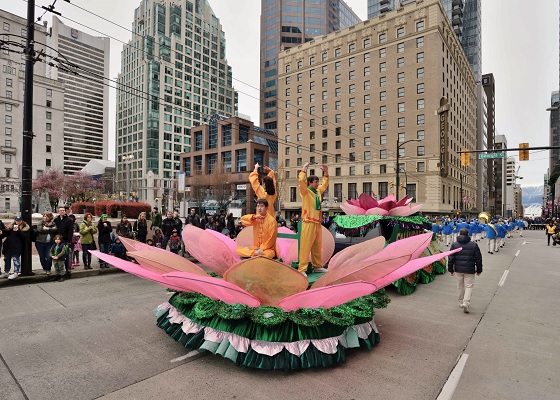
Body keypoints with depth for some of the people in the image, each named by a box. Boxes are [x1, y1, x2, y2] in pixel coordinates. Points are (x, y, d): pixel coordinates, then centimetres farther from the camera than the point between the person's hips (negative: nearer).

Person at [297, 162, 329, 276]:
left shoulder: (318, 191, 14)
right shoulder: (306, 192, -7)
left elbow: (325, 184, 29)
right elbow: (301, 181, -23)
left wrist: (326, 172, 20)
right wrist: (304, 169, -18)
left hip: (317, 223, 7)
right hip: (308, 223, -7)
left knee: (317, 246, 13)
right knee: (306, 246, -7)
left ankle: (317, 266, 24)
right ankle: (302, 269, -4)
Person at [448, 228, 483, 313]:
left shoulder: (454, 245, -1)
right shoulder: (474, 245, -3)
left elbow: (451, 258, 0)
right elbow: (478, 259, 1)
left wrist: (451, 269, 9)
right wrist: (479, 270, 12)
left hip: (458, 269, 2)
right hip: (469, 270, -2)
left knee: (460, 286, 15)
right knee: (469, 286, 3)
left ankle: (461, 302, 26)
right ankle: (466, 302, -11)